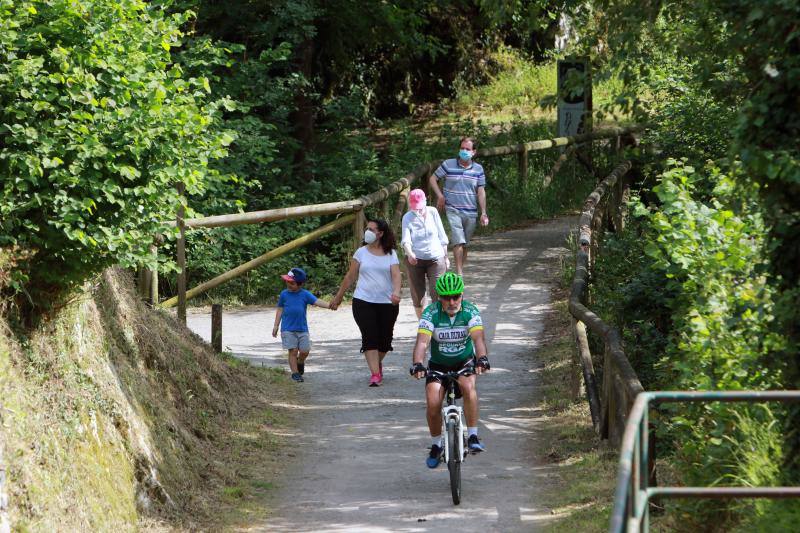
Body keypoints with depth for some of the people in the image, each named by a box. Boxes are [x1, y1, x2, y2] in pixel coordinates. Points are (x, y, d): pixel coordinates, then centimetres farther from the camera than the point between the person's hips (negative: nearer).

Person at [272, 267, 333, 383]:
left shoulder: (305, 294, -1)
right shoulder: (284, 294, 0)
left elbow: (317, 301, -10)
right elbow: (280, 309, 8)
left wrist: (329, 305, -28)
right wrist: (276, 326, 8)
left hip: (302, 328, 1)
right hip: (288, 329, -1)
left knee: (305, 351, 2)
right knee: (293, 351, -4)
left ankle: (300, 362, 34)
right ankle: (295, 373, 5)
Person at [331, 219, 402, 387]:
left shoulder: (391, 254, 4)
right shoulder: (361, 252, 6)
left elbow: (396, 275, -8)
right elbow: (350, 276, 12)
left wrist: (396, 292, -27)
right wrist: (338, 297, 15)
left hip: (387, 303, 1)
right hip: (363, 302, -1)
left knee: (385, 337, 8)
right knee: (369, 338, -12)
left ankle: (377, 362, 37)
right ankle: (375, 373, -15)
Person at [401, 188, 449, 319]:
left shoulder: (433, 212, -1)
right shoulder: (407, 218, -5)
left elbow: (441, 236, 7)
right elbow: (406, 239, -18)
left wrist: (445, 257, 10)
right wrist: (409, 253, -39)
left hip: (436, 259, 0)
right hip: (415, 260, 0)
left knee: (437, 293, -11)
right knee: (417, 296, 5)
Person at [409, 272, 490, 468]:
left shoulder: (470, 311, -17)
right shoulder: (431, 313, -19)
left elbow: (478, 338, -31)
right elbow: (422, 341, -31)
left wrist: (482, 359, -51)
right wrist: (418, 364, -49)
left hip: (465, 361, 0)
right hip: (438, 364, 0)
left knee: (468, 386, -33)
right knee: (433, 404, -19)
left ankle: (473, 437, -25)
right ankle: (436, 445, 6)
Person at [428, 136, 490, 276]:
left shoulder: (478, 169, 5)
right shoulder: (448, 165, -1)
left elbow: (481, 192, 5)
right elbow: (433, 179, 7)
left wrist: (483, 213, -2)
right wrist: (440, 195, -7)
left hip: (471, 212, 3)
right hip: (453, 210, -3)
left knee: (465, 245, 10)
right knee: (458, 242, -16)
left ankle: (461, 272, 22)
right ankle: (459, 273, -17)